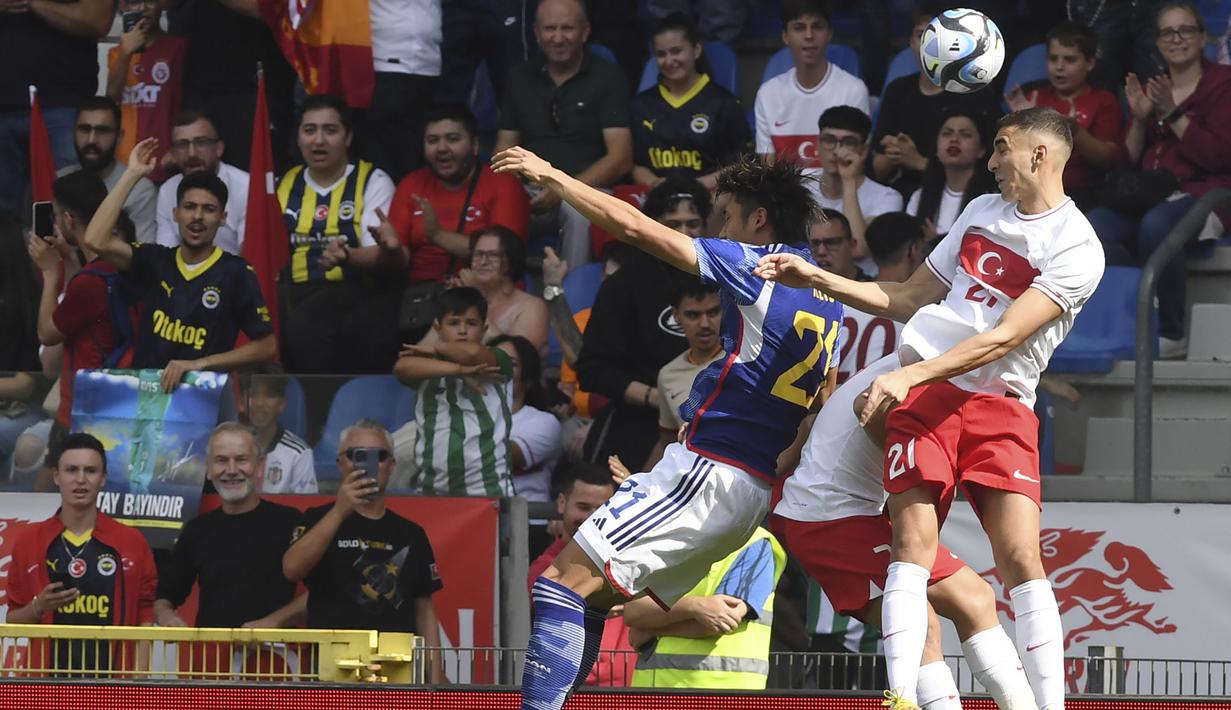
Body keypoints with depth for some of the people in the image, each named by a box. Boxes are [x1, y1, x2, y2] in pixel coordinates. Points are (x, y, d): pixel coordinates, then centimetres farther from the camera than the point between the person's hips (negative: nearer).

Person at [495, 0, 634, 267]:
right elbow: (506, 147, 18)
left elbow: (620, 159, -5)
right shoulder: (521, 79, 16)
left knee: (580, 211, -38)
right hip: (531, 193, 3)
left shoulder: (606, 77, 2)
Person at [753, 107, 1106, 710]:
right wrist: (817, 279, 17)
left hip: (1001, 405, -4)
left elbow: (1003, 338, -15)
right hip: (922, 394, 4)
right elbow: (909, 297, 26)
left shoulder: (1076, 247, -6)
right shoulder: (981, 211, 17)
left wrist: (909, 376, -22)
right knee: (913, 544, -12)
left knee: (1021, 558, -15)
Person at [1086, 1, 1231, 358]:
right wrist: (1139, 120, 1)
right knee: (1094, 225, -28)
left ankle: (1171, 334, -26)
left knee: (1156, 225, -39)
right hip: (1149, 199, 5)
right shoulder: (1149, 90, 23)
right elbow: (1127, 163, 18)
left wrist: (1172, 114, -11)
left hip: (1201, 195, -5)